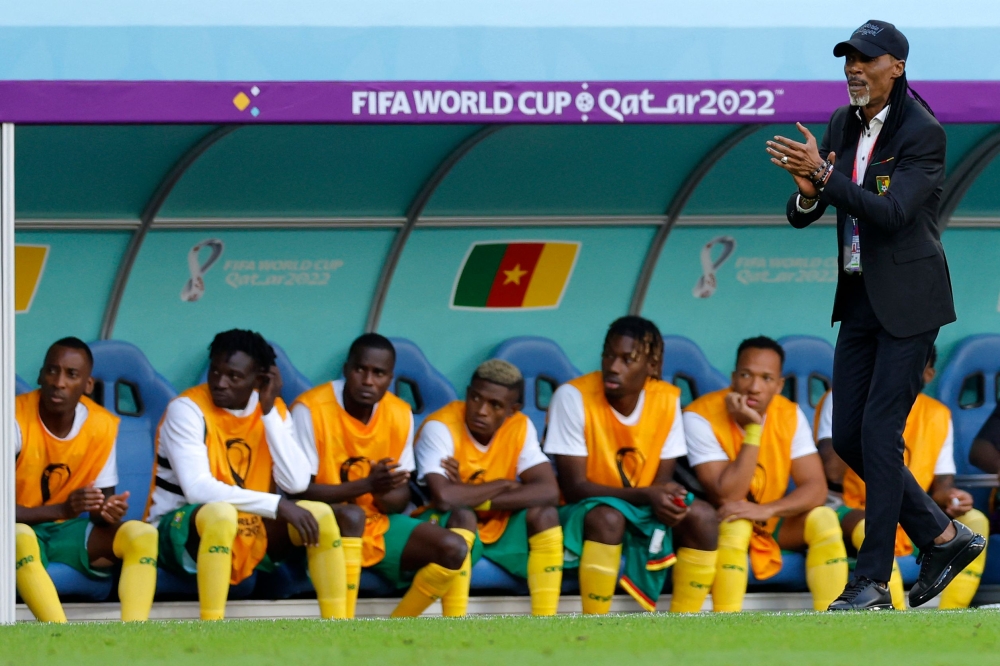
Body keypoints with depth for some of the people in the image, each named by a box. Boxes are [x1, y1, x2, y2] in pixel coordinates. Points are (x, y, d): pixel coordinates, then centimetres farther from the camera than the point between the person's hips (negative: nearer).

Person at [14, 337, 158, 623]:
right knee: (21, 539, -40)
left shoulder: (103, 425, -3)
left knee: (142, 534, -21)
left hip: (68, 532, 5)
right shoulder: (15, 420, -17)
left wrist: (109, 512, -24)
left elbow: (99, 507, 2)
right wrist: (62, 509, -33)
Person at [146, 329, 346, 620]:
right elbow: (196, 488, -26)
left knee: (320, 514, -14)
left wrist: (269, 412, -14)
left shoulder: (274, 410, 2)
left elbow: (296, 484, -11)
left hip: (249, 535, 6)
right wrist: (277, 505, -29)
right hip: (182, 532, -6)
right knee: (221, 513, -37)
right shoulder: (188, 408, -14)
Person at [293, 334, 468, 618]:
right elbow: (301, 491, -18)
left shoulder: (400, 414, 0)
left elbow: (400, 500, 4)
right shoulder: (310, 409, -16)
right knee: (351, 516, -39)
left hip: (378, 526, 6)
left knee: (453, 549, -13)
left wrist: (384, 494, -22)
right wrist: (367, 485, -30)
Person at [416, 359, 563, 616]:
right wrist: (503, 485, -22)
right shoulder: (440, 427, -23)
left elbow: (549, 492, -22)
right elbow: (443, 498, -38)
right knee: (461, 514, -36)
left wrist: (472, 496, -28)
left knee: (544, 513, -23)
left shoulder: (520, 427, -9)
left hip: (501, 528, 4)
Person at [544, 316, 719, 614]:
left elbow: (662, 479, 0)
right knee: (608, 517, -37)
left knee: (702, 515, -22)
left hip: (642, 517, 4)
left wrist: (667, 499, -26)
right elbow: (574, 488, -19)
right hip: (583, 514, -4)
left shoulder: (667, 399, -4)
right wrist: (646, 495, -30)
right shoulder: (573, 397, -17)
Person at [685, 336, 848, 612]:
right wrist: (752, 431, -32)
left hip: (771, 522, 4)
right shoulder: (701, 416, -23)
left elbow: (816, 488, -15)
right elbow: (727, 497, -28)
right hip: (715, 525, -4)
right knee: (735, 521, -36)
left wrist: (766, 511, -33)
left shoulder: (790, 415, -9)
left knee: (823, 519, -20)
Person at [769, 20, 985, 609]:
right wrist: (807, 191, -17)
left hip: (908, 302, -8)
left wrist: (822, 174, -31)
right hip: (860, 297, 8)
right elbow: (803, 215, 7)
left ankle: (873, 580, -5)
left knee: (879, 432, -10)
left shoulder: (924, 134, -14)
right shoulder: (844, 126, 8)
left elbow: (891, 211, -25)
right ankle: (945, 538, 20)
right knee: (848, 436, 7)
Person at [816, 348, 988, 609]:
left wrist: (948, 498, -21)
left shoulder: (937, 415, 5)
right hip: (851, 513, -5)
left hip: (912, 525, 5)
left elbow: (941, 486, 3)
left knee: (974, 521, -20)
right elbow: (832, 474, -21)